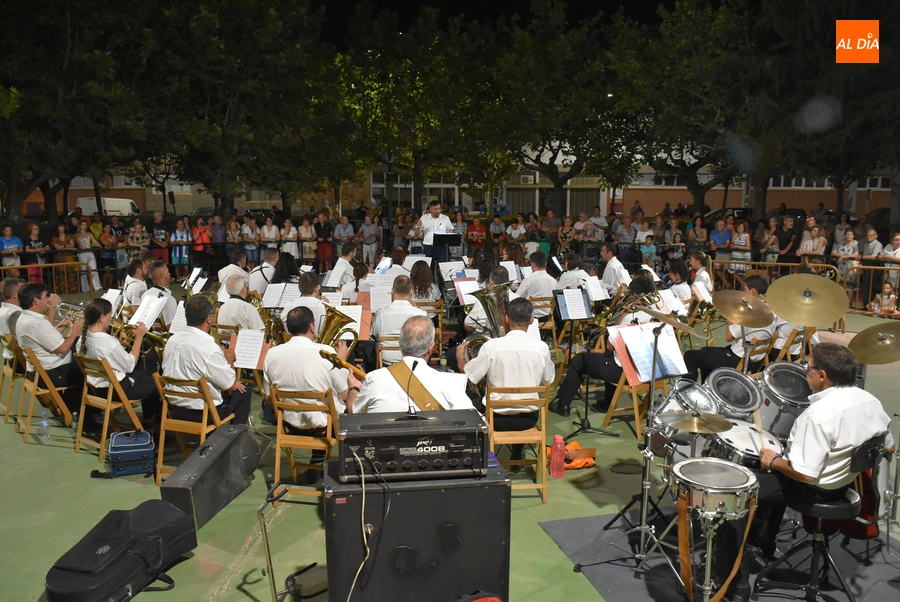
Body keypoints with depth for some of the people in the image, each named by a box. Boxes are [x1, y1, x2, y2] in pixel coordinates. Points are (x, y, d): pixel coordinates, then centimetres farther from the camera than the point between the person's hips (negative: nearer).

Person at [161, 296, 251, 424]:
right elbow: (230, 386, -16)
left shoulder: (172, 340, -2)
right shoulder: (209, 348, -25)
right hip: (202, 414, -7)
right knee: (243, 391, 15)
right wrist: (230, 360, 1)